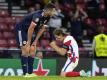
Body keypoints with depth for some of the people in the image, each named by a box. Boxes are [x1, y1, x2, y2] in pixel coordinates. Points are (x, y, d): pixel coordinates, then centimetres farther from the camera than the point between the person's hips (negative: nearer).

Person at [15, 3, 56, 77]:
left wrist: (35, 41, 2)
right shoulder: (38, 15, -33)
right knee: (26, 50, -15)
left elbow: (42, 29, 4)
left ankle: (30, 72, 4)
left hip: (30, 31, 9)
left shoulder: (47, 17, -6)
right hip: (21, 29, -9)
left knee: (32, 50, 2)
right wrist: (29, 42, -21)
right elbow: (31, 28, -29)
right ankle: (25, 73, -16)